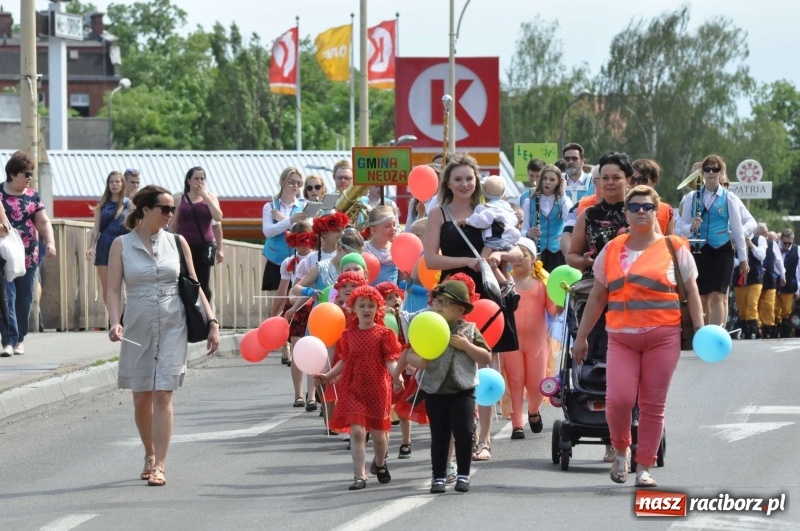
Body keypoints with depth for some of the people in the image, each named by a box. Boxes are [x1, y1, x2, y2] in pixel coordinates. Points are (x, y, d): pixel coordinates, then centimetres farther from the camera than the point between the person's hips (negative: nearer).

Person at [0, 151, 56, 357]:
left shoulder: (33, 197, 10)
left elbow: (43, 222, 7)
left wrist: (50, 242, -9)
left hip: (28, 257, 4)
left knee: (24, 299, 7)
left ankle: (19, 339, 19)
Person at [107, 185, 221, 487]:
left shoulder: (177, 243, 5)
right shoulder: (122, 245, 1)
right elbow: (113, 289, -4)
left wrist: (212, 321, 1)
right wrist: (115, 323, -20)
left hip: (172, 326, 0)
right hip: (138, 326, 0)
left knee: (163, 395, -8)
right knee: (141, 397, 8)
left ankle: (159, 466, -10)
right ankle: (150, 455, 30)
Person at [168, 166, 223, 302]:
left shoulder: (210, 197, 8)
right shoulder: (179, 198, 4)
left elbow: (218, 217, -9)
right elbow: (172, 226, 6)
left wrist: (205, 196, -9)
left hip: (204, 247, 1)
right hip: (185, 246, -1)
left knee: (204, 285, 2)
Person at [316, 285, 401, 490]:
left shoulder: (383, 334, -3)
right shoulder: (349, 335, 5)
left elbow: (390, 360, -9)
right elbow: (345, 362, 12)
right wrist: (327, 376, 3)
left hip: (378, 388, -1)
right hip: (354, 388, 1)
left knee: (378, 433, 9)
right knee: (357, 431, -11)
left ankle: (381, 464, 39)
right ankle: (360, 475, -9)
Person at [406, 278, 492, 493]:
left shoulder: (469, 330, 0)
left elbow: (486, 358, -1)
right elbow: (410, 354, 4)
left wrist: (466, 346, -14)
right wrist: (418, 361, -19)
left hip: (463, 390, -1)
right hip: (435, 391, 1)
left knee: (464, 432, -6)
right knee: (439, 435, 6)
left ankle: (463, 475, 7)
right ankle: (439, 476, 13)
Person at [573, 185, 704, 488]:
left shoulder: (674, 249, 5)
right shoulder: (612, 251, 12)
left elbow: (691, 293, 6)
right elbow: (597, 297, 16)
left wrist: (700, 330, -4)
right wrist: (581, 337, 15)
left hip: (663, 336, -1)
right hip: (621, 338, 1)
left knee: (653, 405, 0)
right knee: (618, 399, -13)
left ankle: (644, 468, 8)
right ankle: (621, 451, 14)